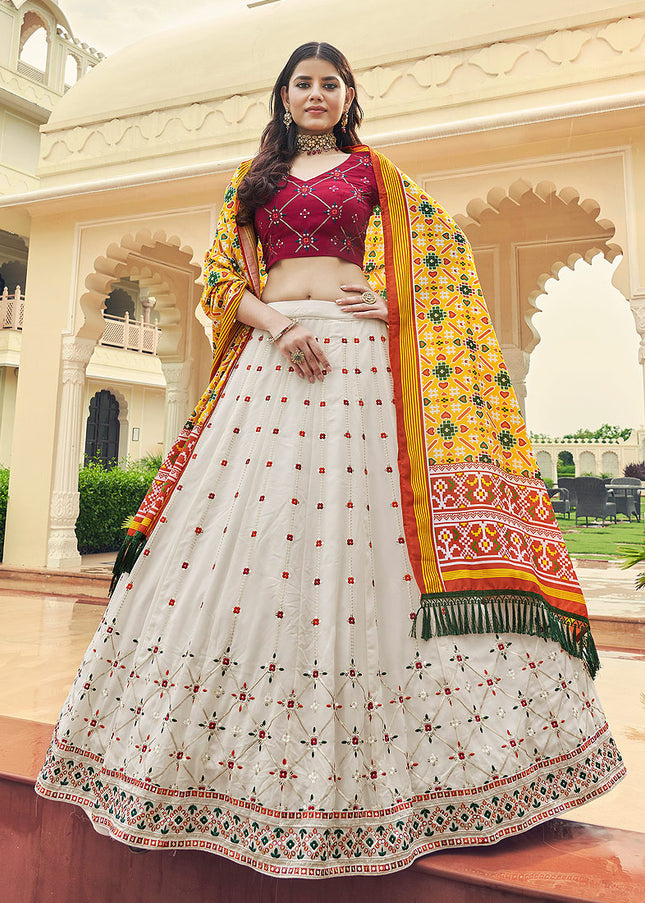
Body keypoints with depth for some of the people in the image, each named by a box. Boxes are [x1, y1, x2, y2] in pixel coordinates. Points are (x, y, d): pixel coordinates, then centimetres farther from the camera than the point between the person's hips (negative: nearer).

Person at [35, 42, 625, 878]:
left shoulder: (374, 170, 20)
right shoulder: (251, 179, 21)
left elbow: (442, 251, 19)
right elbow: (220, 280, 11)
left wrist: (399, 302, -1)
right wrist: (278, 323, -8)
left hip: (359, 355, -1)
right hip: (269, 353, 2)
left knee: (364, 530, -8)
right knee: (248, 531, -4)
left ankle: (374, 762, 7)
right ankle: (240, 754, 11)